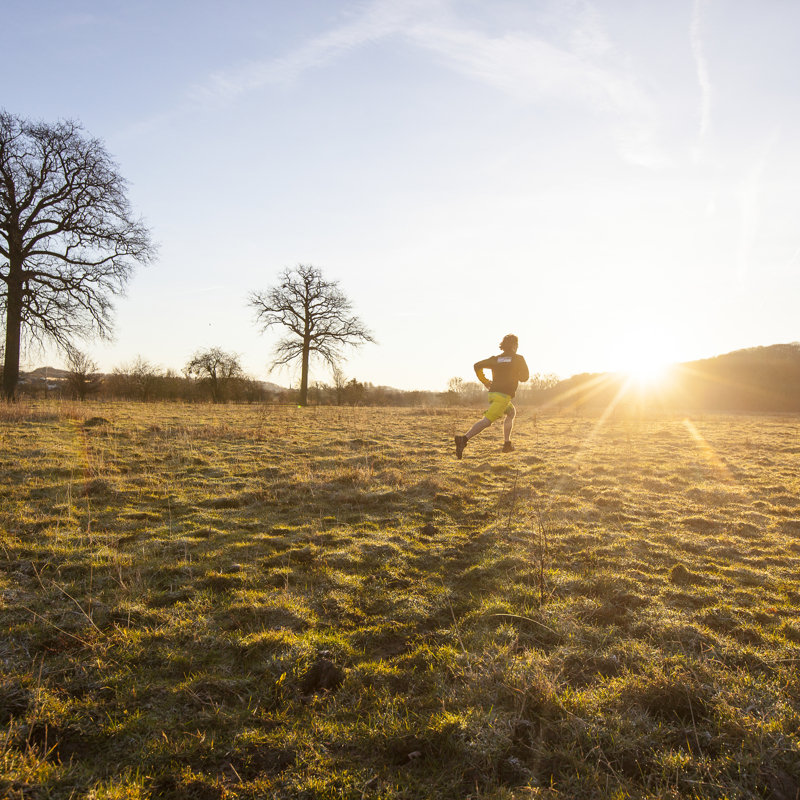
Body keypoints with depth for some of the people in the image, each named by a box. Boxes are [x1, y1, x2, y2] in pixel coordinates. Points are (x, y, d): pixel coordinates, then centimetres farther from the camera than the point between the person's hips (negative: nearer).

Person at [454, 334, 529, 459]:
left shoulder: (496, 358, 15)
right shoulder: (518, 358, 4)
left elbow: (477, 366, 7)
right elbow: (525, 377, 5)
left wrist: (485, 381, 17)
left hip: (493, 392, 7)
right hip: (504, 395, -7)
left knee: (511, 412, 29)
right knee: (487, 421, -15)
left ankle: (507, 444, 25)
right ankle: (464, 439, -33)